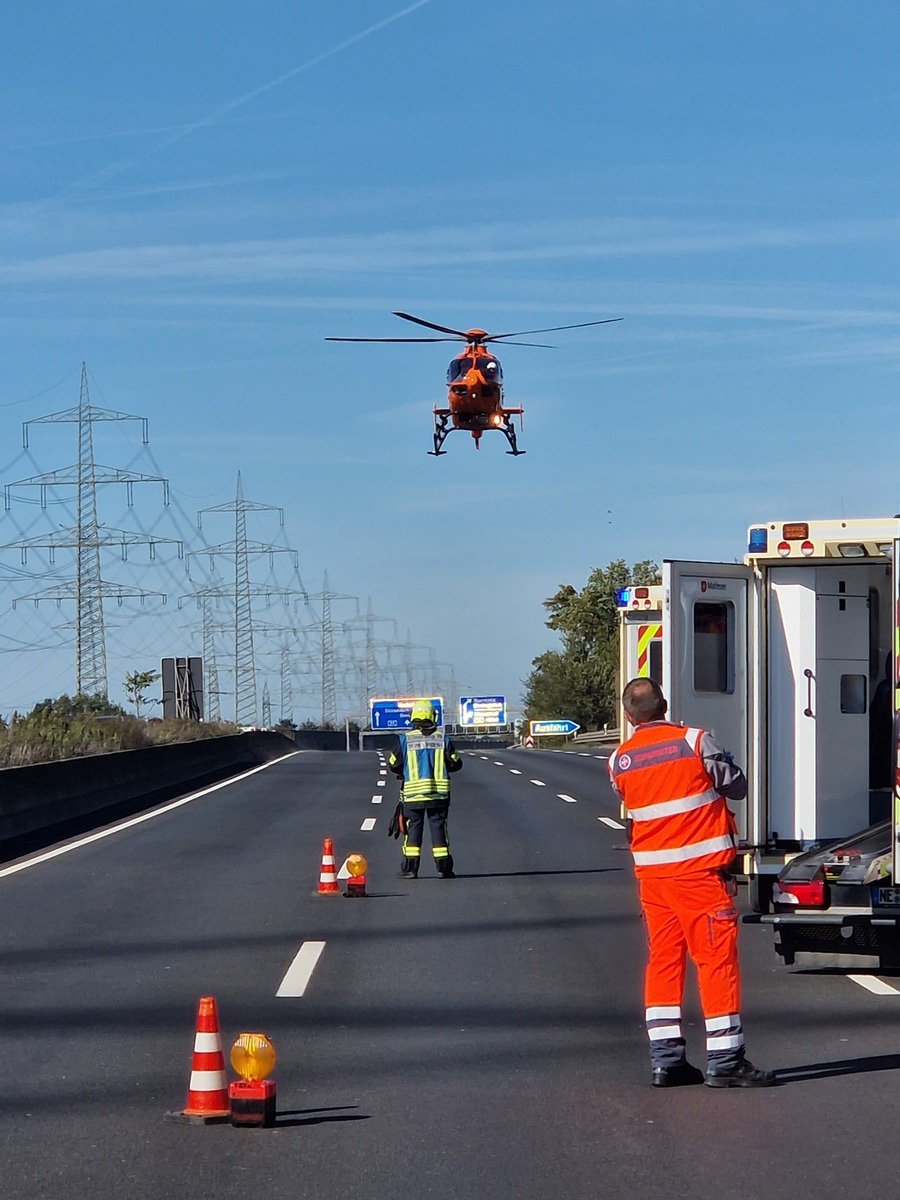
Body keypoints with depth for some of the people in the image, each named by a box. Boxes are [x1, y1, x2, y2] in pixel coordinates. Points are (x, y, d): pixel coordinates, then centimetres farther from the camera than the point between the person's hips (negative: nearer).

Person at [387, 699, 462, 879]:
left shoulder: (404, 740, -5)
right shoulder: (442, 739, -1)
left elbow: (394, 765, -1)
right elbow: (455, 764, 2)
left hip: (412, 793, -1)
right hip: (439, 794, 1)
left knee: (413, 828, 5)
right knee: (438, 827, 7)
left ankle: (410, 869, 1)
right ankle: (444, 868, 6)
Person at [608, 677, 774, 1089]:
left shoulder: (619, 761, 3)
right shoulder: (695, 742, -9)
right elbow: (737, 787, 0)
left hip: (651, 870, 5)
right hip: (700, 868, -5)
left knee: (663, 959, 11)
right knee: (716, 957, -2)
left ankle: (665, 1059, 9)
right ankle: (725, 1060, -4)